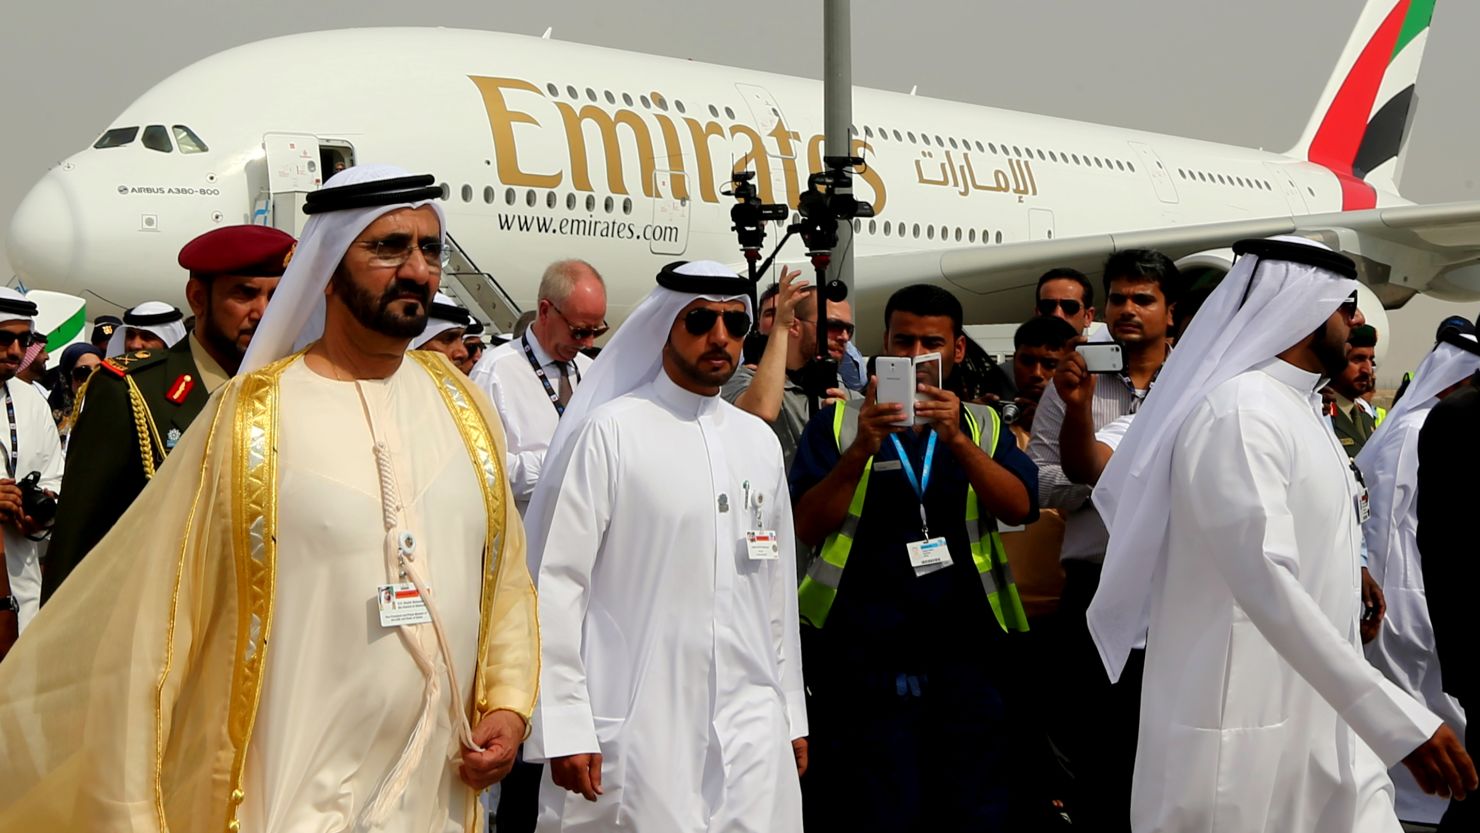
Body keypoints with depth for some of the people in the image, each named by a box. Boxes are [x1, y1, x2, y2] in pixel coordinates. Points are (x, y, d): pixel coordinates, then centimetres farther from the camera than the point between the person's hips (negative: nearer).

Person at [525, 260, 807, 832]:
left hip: (751, 725, 5)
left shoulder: (760, 442, 13)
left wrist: (792, 713, 16)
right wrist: (566, 729, -12)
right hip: (637, 725, -5)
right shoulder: (610, 431, -6)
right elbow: (556, 582, -9)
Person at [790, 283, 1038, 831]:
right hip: (863, 660, -2)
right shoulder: (838, 424, 7)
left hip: (965, 658, 2)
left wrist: (957, 440, -18)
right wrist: (861, 451, -16)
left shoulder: (983, 426, 13)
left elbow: (1020, 508, -5)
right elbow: (807, 528, -4)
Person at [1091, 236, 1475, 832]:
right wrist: (1398, 720, -31)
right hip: (1247, 733, -9)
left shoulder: (1297, 408, 15)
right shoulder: (1239, 411, -17)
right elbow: (1266, 584, -28)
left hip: (1321, 724, 9)